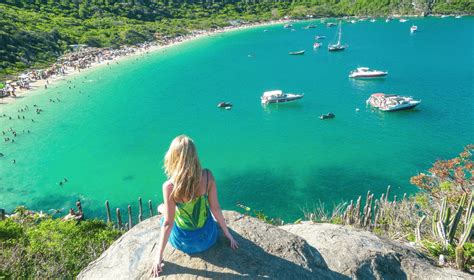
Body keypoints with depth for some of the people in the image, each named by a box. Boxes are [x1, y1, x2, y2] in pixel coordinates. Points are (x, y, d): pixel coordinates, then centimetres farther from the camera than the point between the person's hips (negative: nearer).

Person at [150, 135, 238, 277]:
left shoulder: (169, 186, -28)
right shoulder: (207, 176, -21)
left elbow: (168, 223, -20)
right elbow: (215, 208, -12)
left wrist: (159, 256, -6)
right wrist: (227, 233, 4)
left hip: (184, 243, -2)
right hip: (208, 238, 3)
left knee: (163, 210, 27)